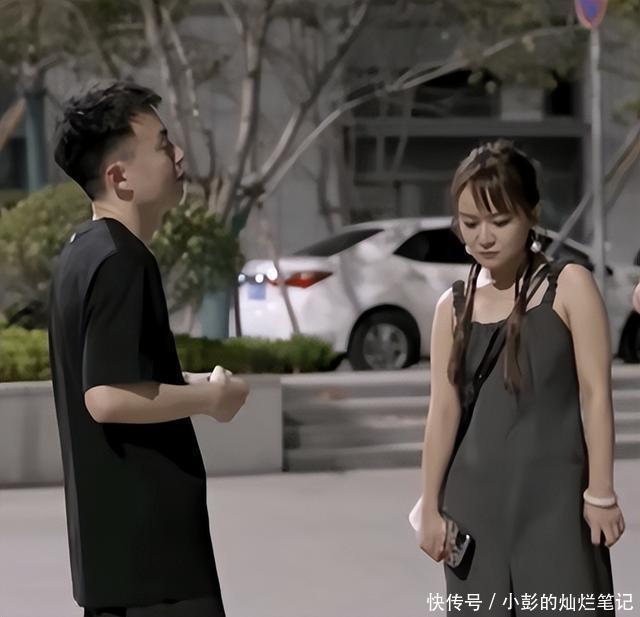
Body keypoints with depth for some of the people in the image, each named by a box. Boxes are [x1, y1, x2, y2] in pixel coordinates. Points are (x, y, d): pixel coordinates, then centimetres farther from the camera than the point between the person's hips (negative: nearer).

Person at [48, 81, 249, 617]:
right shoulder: (122, 262, -18)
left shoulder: (84, 252, 13)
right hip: (146, 531, -10)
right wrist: (209, 396, -14)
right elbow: (108, 397, -26)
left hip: (113, 528, 10)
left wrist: (188, 385, 12)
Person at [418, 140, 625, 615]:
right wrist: (431, 506, 5)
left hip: (555, 493, -4)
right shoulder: (453, 307, 9)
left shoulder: (569, 286, -2)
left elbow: (595, 392, -5)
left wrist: (600, 493, -8)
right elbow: (444, 410, 8)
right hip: (475, 499, 4)